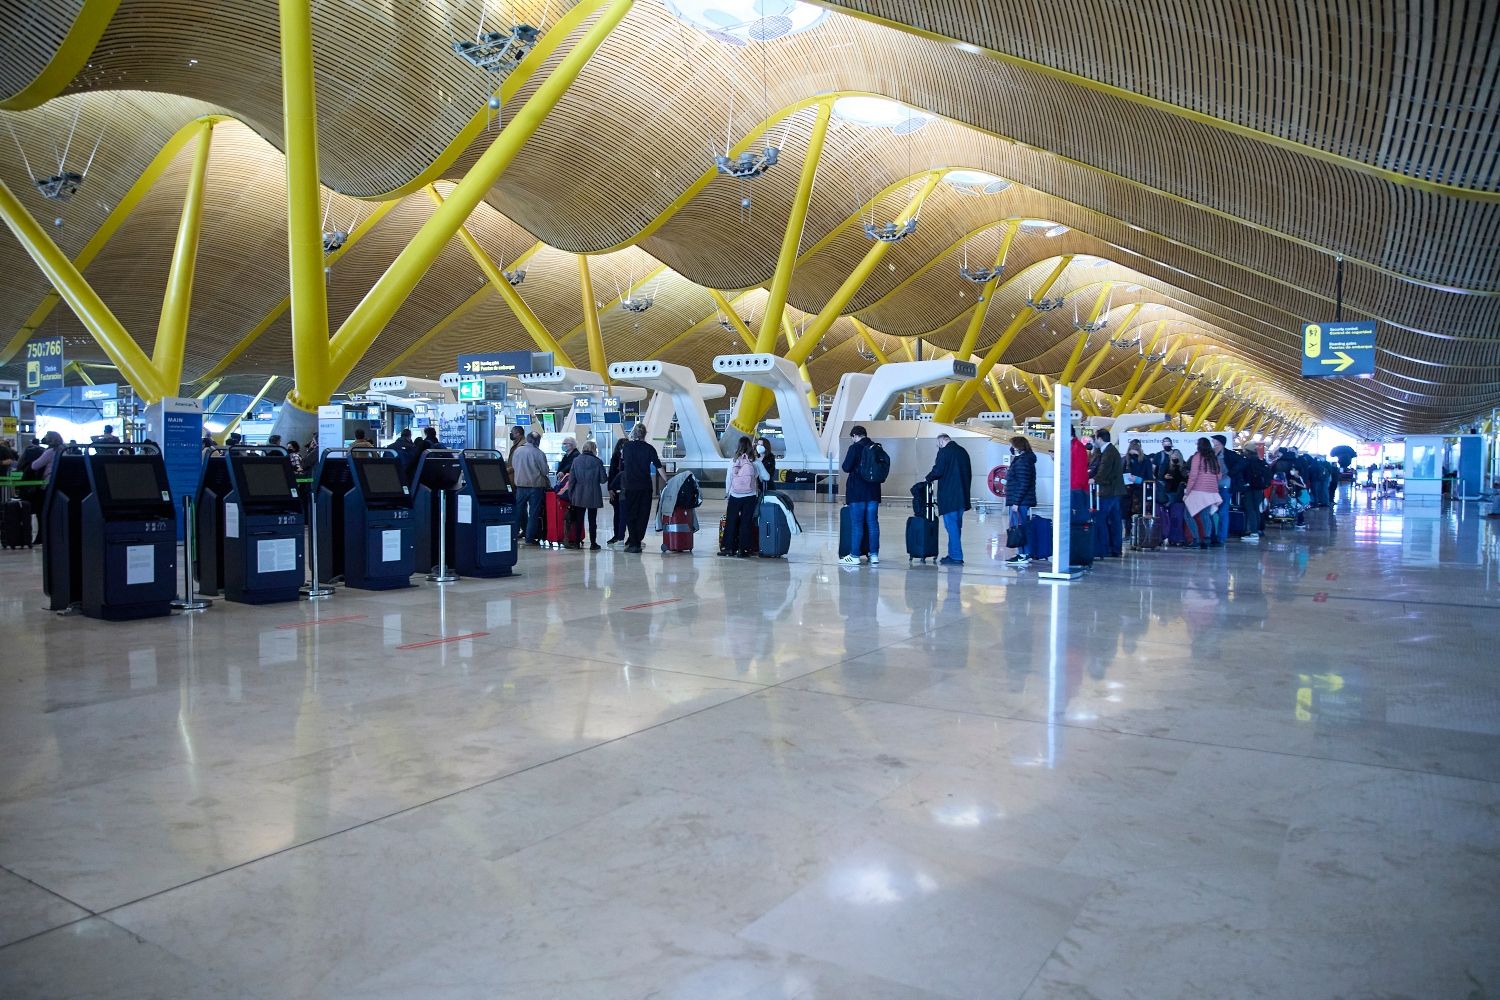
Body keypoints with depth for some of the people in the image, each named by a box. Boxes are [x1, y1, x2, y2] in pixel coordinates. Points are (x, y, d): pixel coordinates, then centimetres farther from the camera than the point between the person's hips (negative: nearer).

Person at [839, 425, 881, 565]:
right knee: (872, 523, 9)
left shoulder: (855, 448, -11)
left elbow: (846, 467, -14)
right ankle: (874, 555, 10)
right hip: (873, 491, 5)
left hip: (857, 491, -5)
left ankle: (854, 556, 0)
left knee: (856, 524, -2)